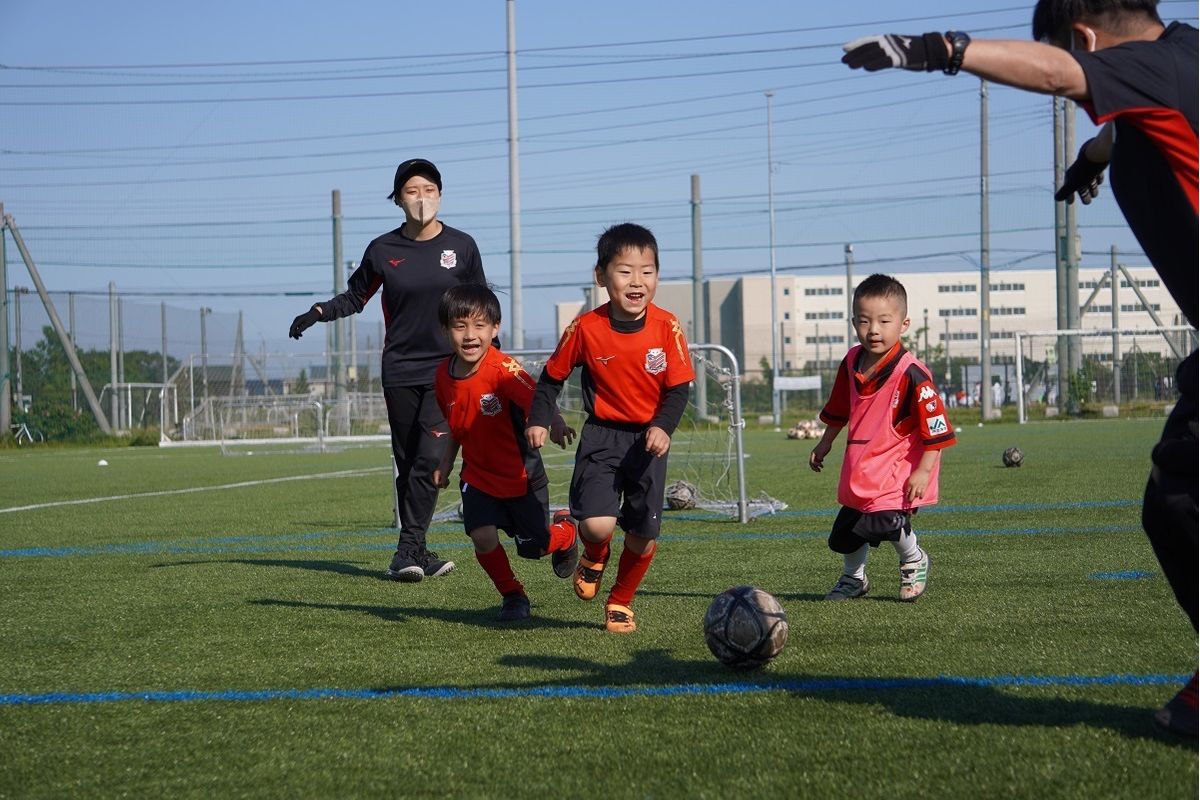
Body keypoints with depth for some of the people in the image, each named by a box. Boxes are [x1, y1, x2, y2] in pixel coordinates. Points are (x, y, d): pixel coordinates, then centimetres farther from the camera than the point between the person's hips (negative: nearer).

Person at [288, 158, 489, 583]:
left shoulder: (461, 246, 1)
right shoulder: (383, 250, 2)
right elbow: (355, 297, 13)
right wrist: (318, 313, -4)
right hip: (400, 371, 2)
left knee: (430, 458, -14)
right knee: (407, 464, 4)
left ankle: (408, 551, -12)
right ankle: (415, 553, 10)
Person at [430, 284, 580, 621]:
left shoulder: (503, 369, -26)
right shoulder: (444, 374, -6)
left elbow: (537, 399, -42)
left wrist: (555, 423, -62)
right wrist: (446, 463, 11)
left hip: (521, 475, -4)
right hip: (478, 475, 4)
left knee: (534, 546, 6)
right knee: (482, 537, -15)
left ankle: (565, 531, 42)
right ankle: (512, 595, 11)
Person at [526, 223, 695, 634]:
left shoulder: (666, 327, -9)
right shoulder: (586, 328, -9)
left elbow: (678, 388, -5)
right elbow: (552, 376, 4)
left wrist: (663, 426, -22)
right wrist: (538, 420, -9)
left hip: (648, 440, 1)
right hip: (601, 436, -1)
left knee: (643, 534, 3)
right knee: (598, 524, -19)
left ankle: (620, 601, 31)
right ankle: (594, 556, 20)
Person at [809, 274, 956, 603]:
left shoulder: (911, 374, -20)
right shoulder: (852, 363, 2)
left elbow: (935, 427, -18)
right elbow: (839, 409, 21)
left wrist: (923, 471, -20)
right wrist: (825, 444, 27)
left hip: (898, 469, -7)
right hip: (860, 470, 7)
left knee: (886, 521, -26)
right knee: (844, 535, 12)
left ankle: (914, 560, 6)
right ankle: (853, 579, 43)